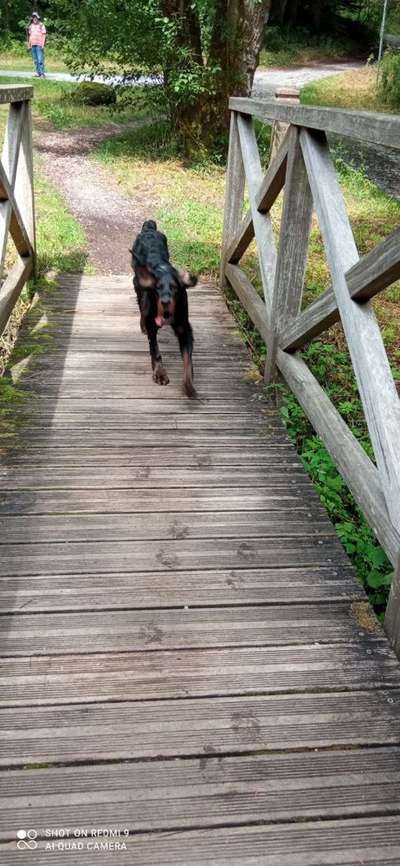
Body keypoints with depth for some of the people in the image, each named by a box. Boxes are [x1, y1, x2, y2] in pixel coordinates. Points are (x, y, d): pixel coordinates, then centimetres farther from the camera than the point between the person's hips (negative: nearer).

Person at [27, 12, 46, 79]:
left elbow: (44, 35, -3)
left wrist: (43, 44, -11)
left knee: (40, 60, -12)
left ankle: (42, 73, -11)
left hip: (39, 45, -5)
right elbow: (30, 35, 20)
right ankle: (38, 72, 9)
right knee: (35, 60, 5)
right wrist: (29, 44, 15)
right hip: (33, 45, 5)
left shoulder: (41, 25, 0)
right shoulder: (31, 26, 15)